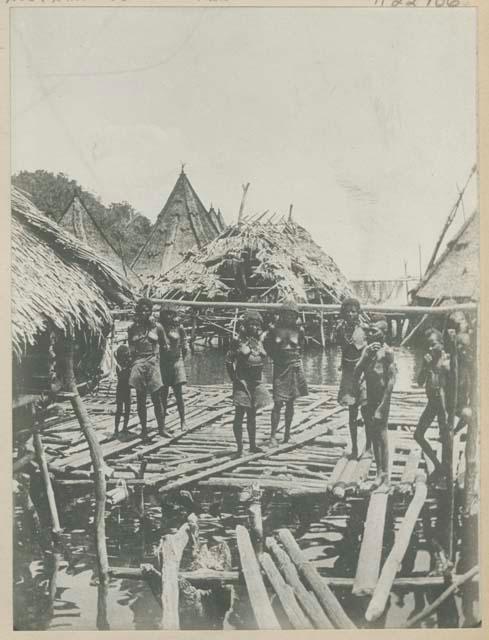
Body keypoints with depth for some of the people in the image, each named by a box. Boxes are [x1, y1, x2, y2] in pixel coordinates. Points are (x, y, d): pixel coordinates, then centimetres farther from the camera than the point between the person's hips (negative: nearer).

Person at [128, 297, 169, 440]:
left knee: (157, 398, -2)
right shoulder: (132, 328, 7)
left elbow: (164, 345, 12)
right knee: (141, 399, 3)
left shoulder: (157, 327, 5)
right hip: (138, 363, 1)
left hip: (153, 363, -1)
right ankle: (143, 429, 10)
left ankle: (161, 428, 6)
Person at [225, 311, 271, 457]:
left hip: (257, 382, 5)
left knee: (252, 415, 14)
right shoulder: (239, 340, -10)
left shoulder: (260, 340, 5)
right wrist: (234, 378, -9)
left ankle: (253, 445, 23)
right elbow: (229, 361, -6)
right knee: (239, 414, -5)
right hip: (242, 381, -5)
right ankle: (239, 447, 0)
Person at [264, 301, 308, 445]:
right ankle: (273, 435, -2)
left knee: (290, 403, 9)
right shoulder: (274, 328, -5)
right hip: (280, 367, -2)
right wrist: (274, 356, 4)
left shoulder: (298, 330, 0)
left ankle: (287, 433, 19)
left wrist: (295, 355, 9)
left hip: (294, 366, 2)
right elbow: (266, 344, 9)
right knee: (278, 403, -7)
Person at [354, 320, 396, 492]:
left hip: (382, 399, -6)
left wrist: (382, 406, -17)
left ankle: (385, 480, 6)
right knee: (374, 437, 13)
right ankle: (379, 474, 26)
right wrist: (366, 356, -11)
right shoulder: (367, 350, 7)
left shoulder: (387, 351, -11)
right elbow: (356, 376, 2)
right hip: (368, 399, 6)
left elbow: (391, 380, -14)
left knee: (382, 437, -2)